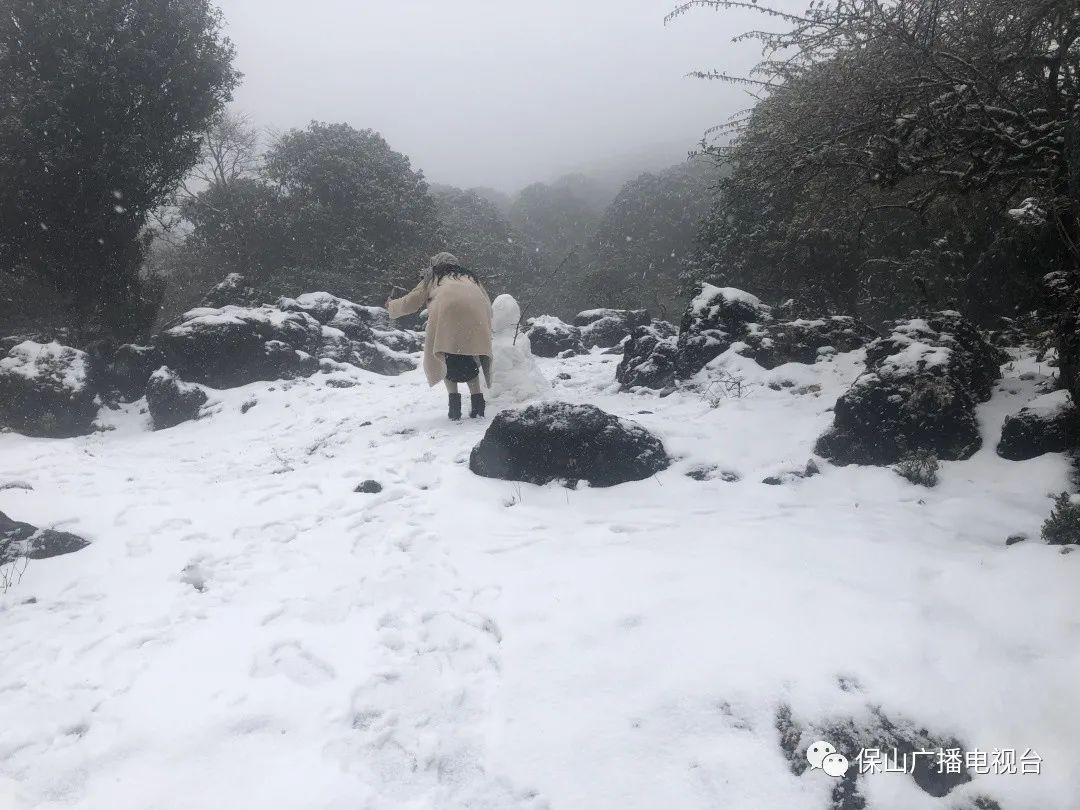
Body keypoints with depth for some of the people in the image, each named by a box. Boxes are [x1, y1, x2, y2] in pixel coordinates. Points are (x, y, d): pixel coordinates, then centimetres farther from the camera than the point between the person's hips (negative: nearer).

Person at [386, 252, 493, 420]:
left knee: (446, 359, 15)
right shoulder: (470, 277, 37)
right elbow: (487, 303, 27)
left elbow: (409, 303, 29)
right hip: (477, 316, 3)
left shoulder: (433, 278, 30)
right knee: (469, 361, 20)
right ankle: (477, 400, 5)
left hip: (447, 312, -3)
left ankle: (454, 400, 0)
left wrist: (392, 305, 48)